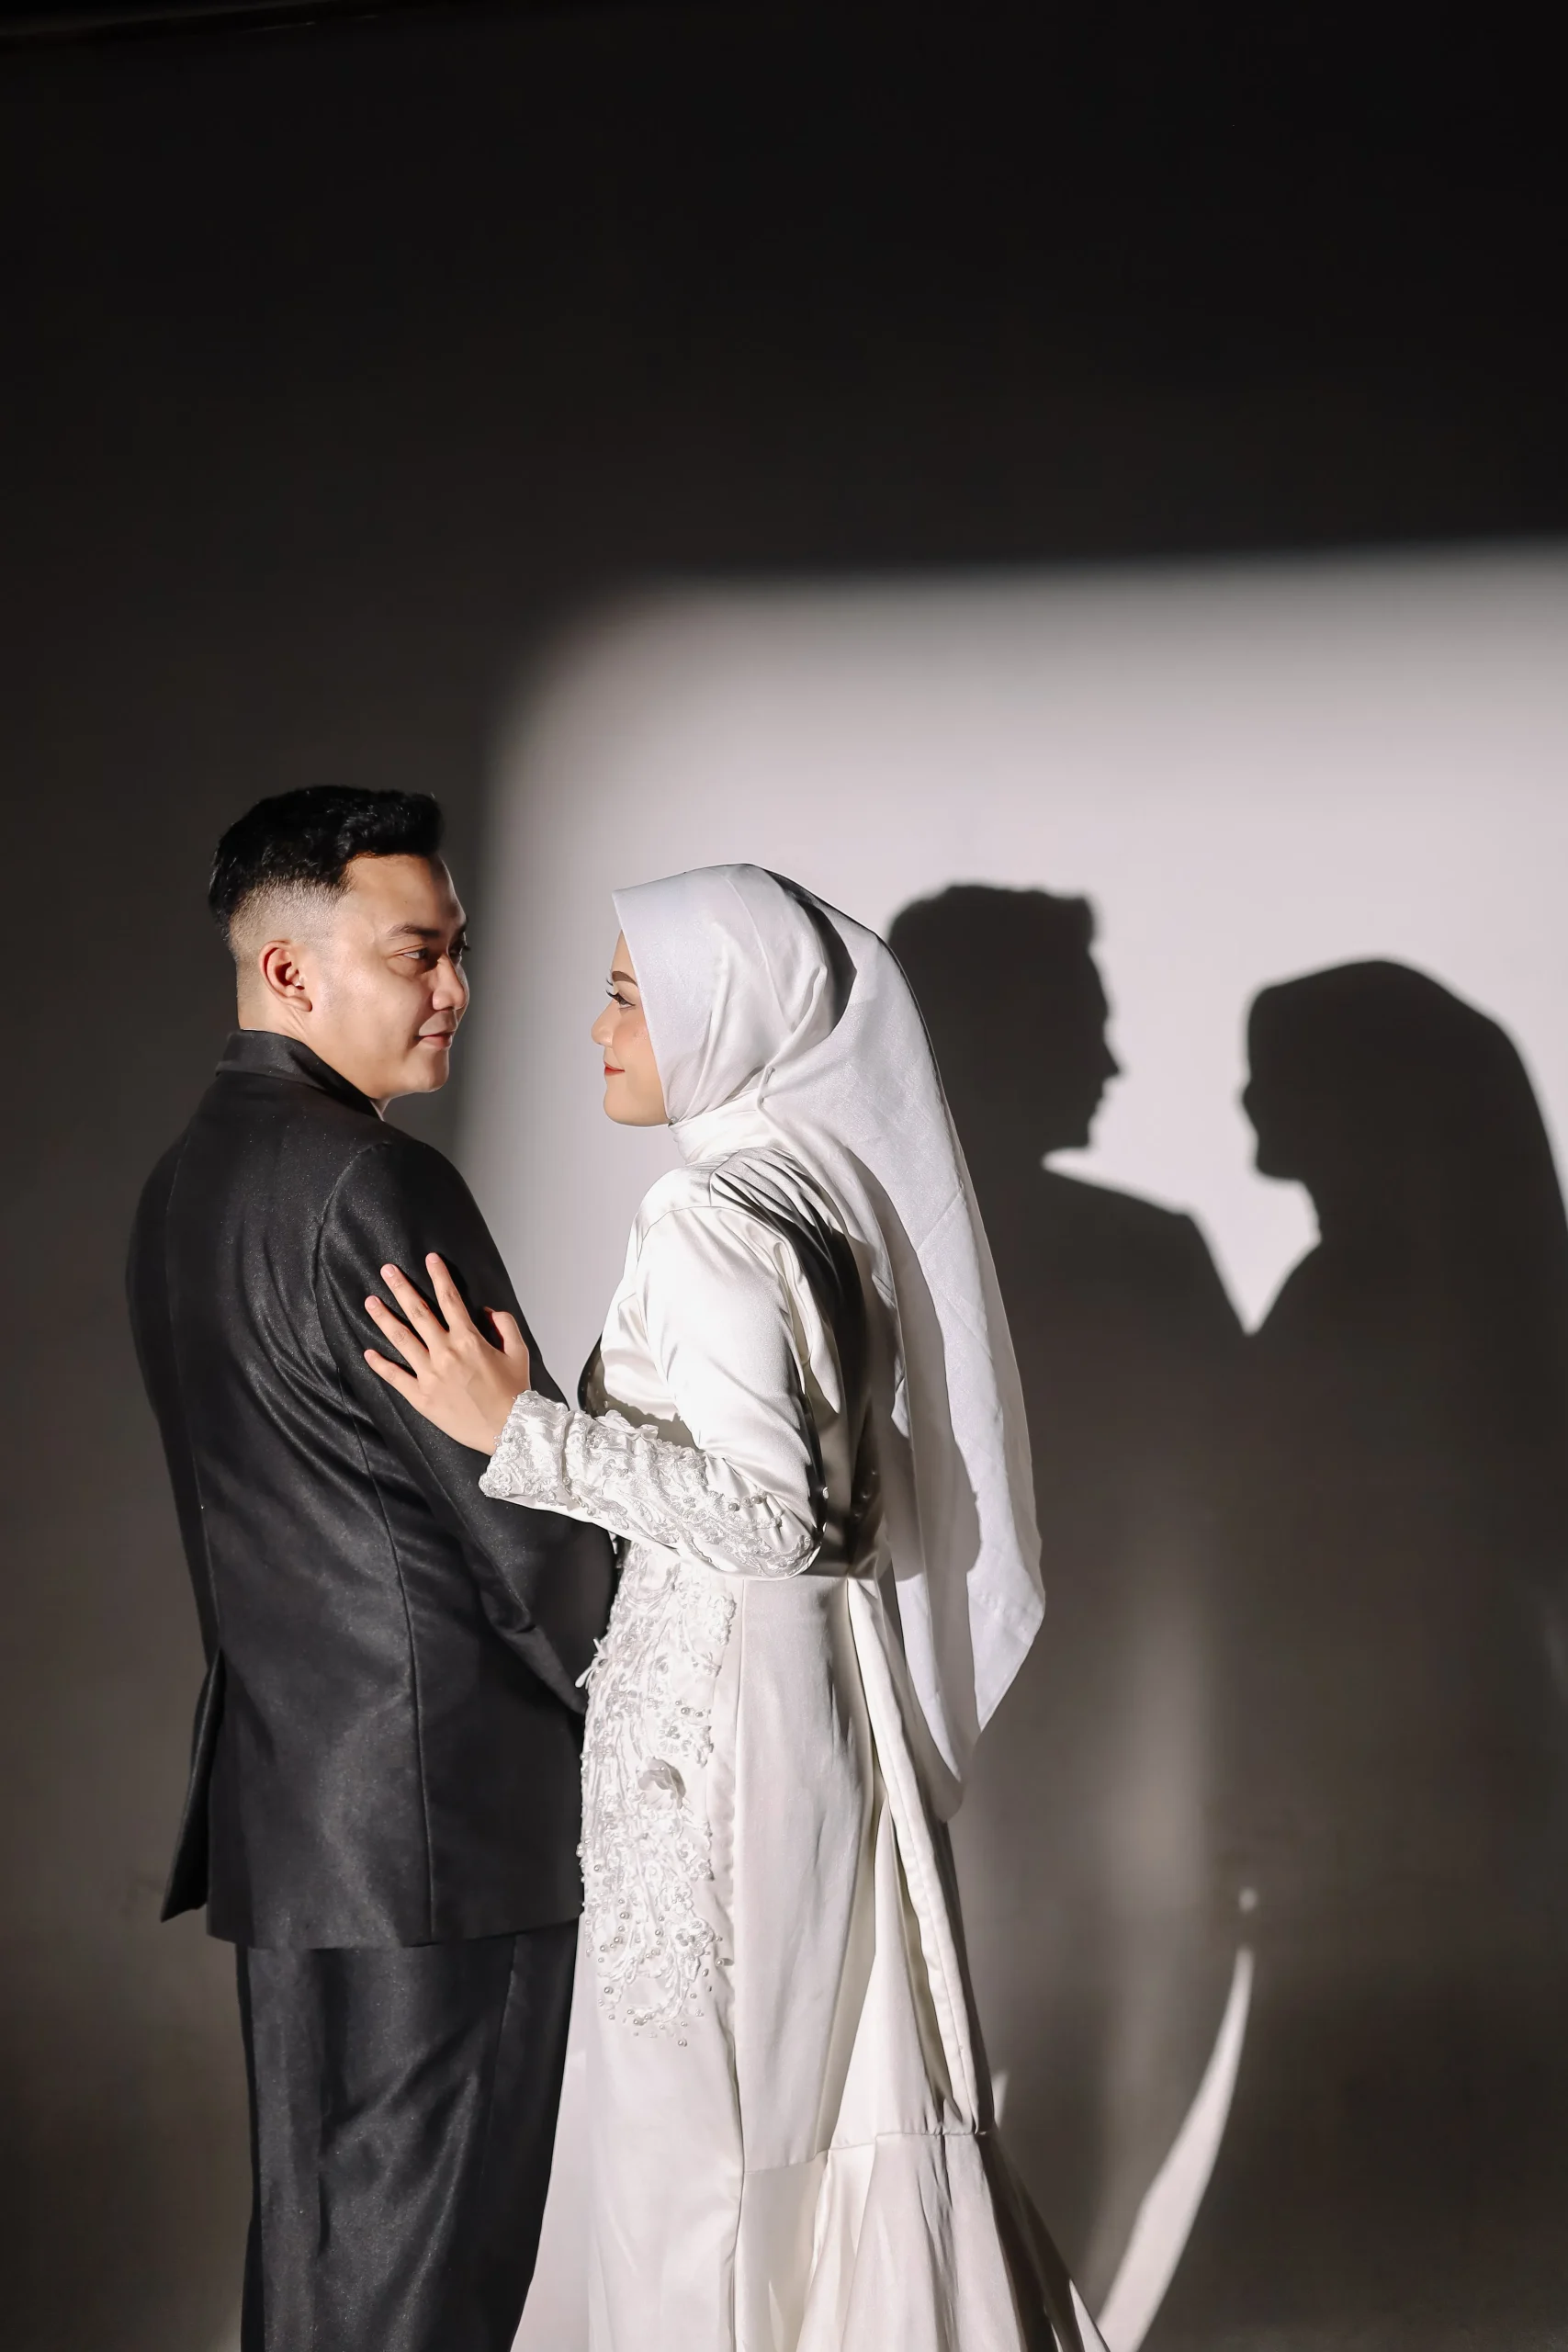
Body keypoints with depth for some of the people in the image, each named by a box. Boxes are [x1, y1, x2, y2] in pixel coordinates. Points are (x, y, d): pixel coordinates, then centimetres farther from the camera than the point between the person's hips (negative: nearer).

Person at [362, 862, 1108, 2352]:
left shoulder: (711, 1219, -17)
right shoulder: (825, 1188, 9)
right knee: (840, 2088, 15)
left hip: (715, 1720, -9)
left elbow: (770, 1506, -22)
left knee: (704, 2120, 2)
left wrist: (516, 1429, -23)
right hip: (825, 1699, 9)